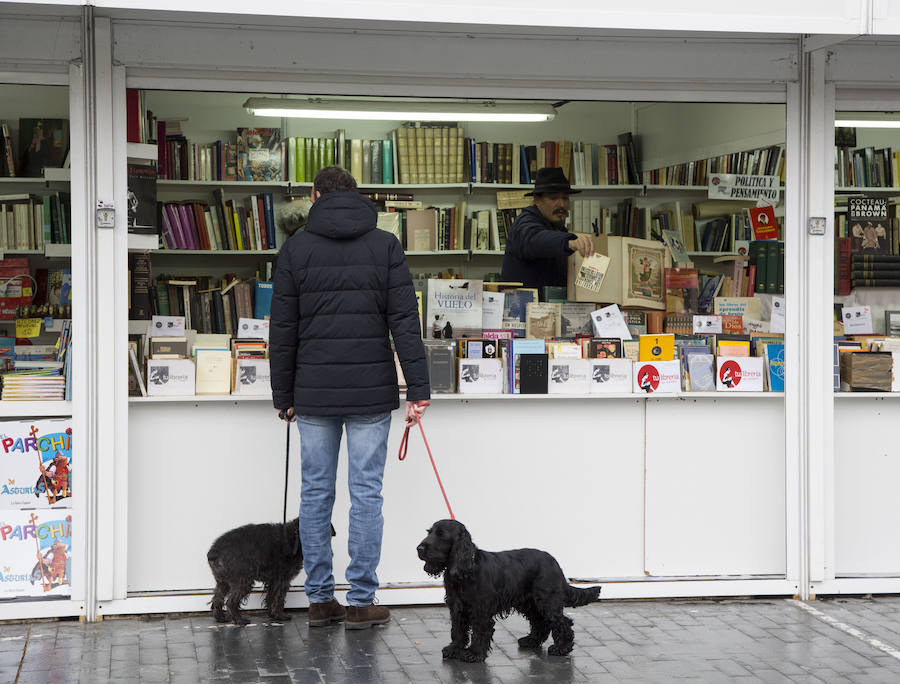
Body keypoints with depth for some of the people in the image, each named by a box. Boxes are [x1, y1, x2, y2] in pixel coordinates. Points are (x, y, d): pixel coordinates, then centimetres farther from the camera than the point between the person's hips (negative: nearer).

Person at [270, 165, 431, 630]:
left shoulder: (296, 248, 3)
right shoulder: (385, 246, 2)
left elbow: (283, 329, 3)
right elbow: (405, 321, -5)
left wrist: (284, 396, 10)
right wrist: (418, 390, -4)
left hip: (314, 393, 1)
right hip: (371, 392, -1)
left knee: (315, 494, 8)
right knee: (366, 494, 3)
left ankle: (320, 599, 12)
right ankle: (361, 601, 5)